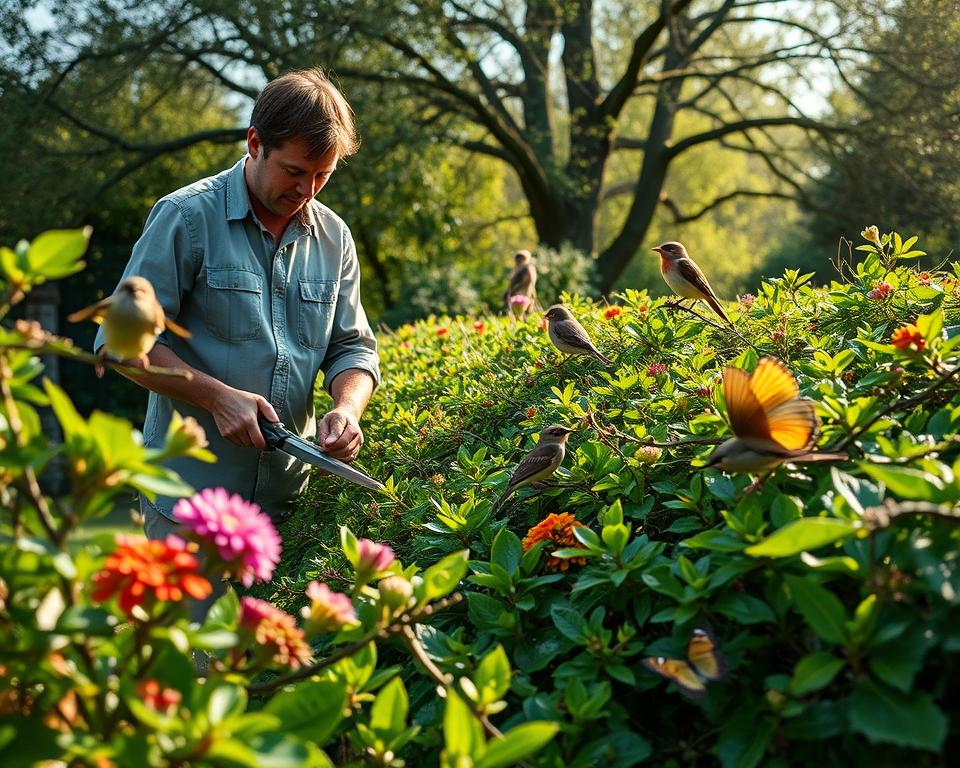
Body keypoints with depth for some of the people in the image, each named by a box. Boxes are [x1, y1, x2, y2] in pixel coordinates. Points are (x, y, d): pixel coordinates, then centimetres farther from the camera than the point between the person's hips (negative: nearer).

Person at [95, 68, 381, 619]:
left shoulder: (334, 237, 8)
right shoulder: (187, 216, -7)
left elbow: (354, 347, 11)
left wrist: (347, 407, -11)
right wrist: (218, 396, -19)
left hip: (291, 496, 5)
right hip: (192, 491, -4)